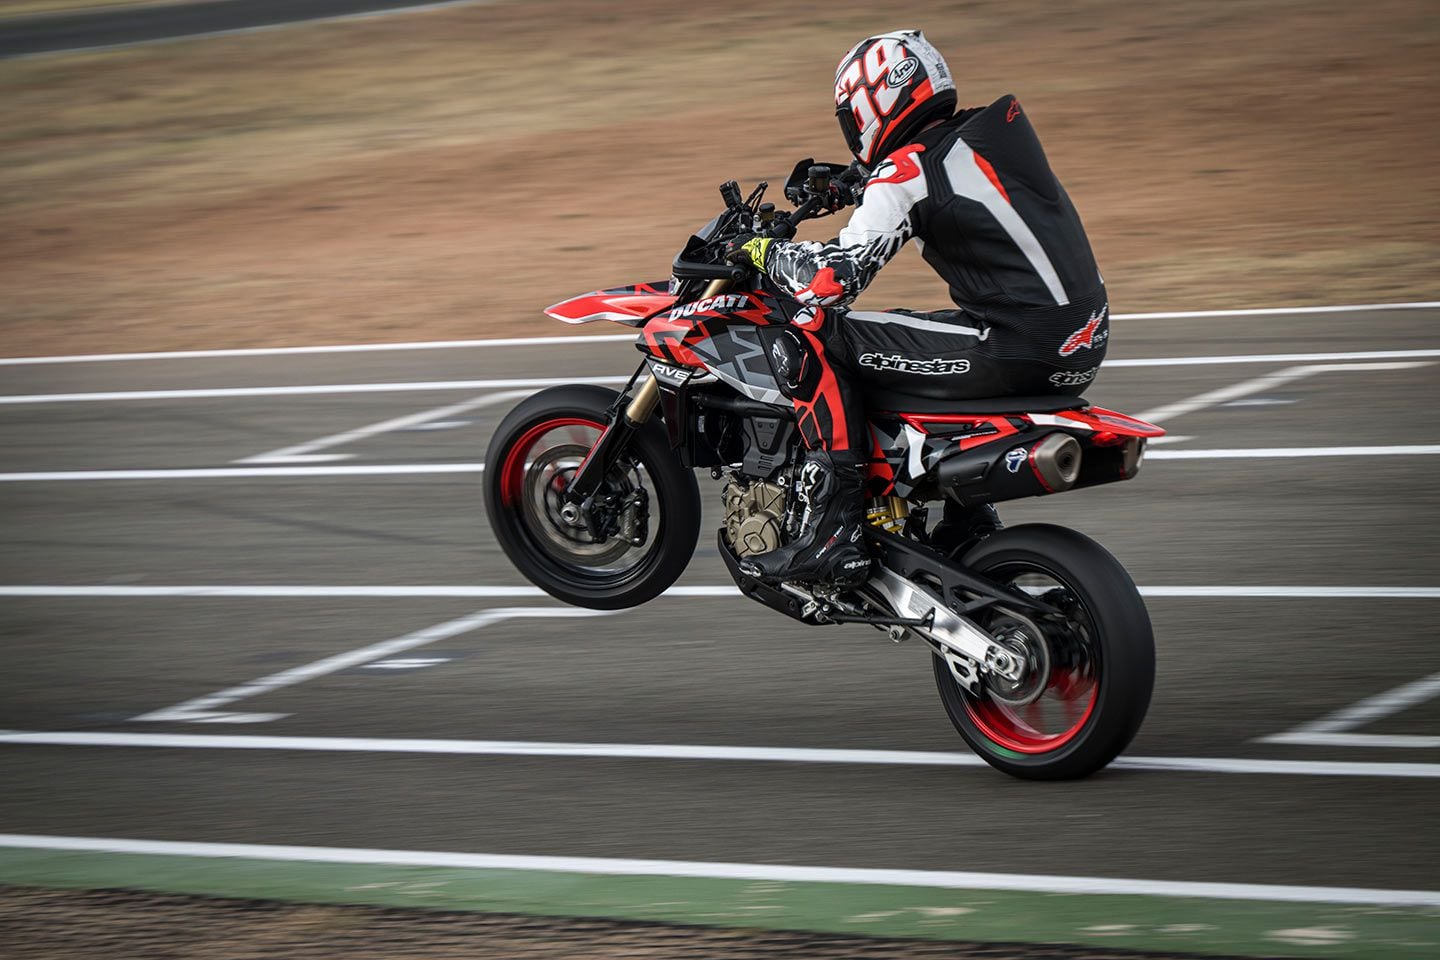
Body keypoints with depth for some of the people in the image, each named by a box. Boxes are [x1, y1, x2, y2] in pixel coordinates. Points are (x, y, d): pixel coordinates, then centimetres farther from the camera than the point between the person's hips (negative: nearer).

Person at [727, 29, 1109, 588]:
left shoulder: (908, 172, -9)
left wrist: (764, 251, 1)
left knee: (814, 341, -5)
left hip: (1016, 348, -9)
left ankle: (833, 534, -10)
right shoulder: (987, 134, 16)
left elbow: (835, 276, -16)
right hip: (1080, 344, 9)